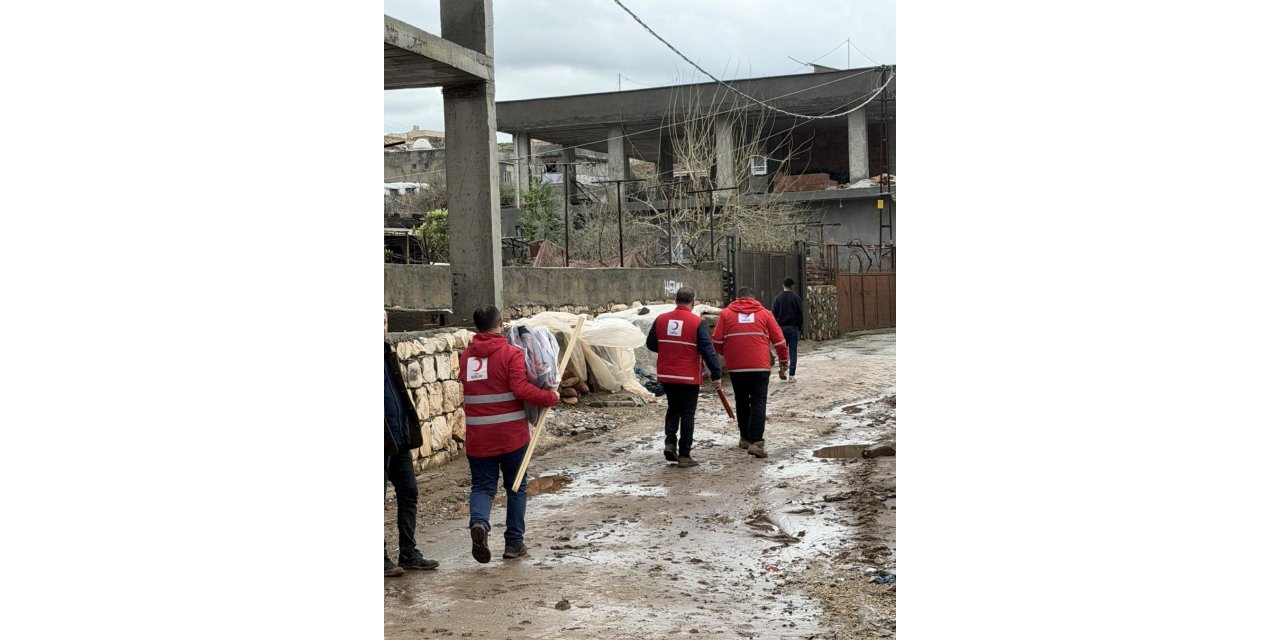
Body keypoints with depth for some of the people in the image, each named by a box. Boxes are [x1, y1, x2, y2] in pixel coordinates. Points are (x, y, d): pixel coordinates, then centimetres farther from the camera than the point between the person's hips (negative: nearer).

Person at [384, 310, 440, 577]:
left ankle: (409, 553, 21)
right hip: (384, 442, -8)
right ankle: (382, 559, 11)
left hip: (400, 438, 8)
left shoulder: (389, 353, 13)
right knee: (380, 496, 2)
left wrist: (410, 426, 14)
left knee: (408, 493, 11)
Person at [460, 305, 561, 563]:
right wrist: (551, 397, -10)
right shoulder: (511, 353, -10)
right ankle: (514, 543, 15)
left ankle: (479, 523, -20)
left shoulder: (466, 357, 6)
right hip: (511, 434, -3)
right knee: (516, 487, 12)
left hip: (478, 436, 3)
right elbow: (521, 388, -20)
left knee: (482, 486, 9)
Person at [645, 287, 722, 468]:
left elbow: (650, 344, 10)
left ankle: (670, 443, 5)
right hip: (689, 377, -4)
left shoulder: (660, 320, 0)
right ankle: (684, 456, 5)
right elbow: (707, 350, -14)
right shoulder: (697, 323, -12)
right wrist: (716, 374, -11)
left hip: (666, 376, 4)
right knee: (687, 414, 4)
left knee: (673, 409, 22)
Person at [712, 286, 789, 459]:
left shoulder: (726, 313, 6)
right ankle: (756, 443, -14)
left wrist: (726, 353, 22)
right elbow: (779, 341, 7)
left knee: (742, 402, 17)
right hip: (760, 367, -1)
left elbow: (716, 341, 2)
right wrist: (783, 363, 19)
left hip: (735, 367, 1)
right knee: (758, 404, -2)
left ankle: (745, 438, 25)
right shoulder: (764, 314, 7)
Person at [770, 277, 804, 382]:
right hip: (793, 328, -1)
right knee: (793, 351, 2)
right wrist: (801, 329, 5)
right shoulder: (796, 298, -4)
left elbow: (773, 315, -1)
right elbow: (800, 314, -3)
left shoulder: (777, 298, -1)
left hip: (781, 327, 1)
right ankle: (791, 375, -1)